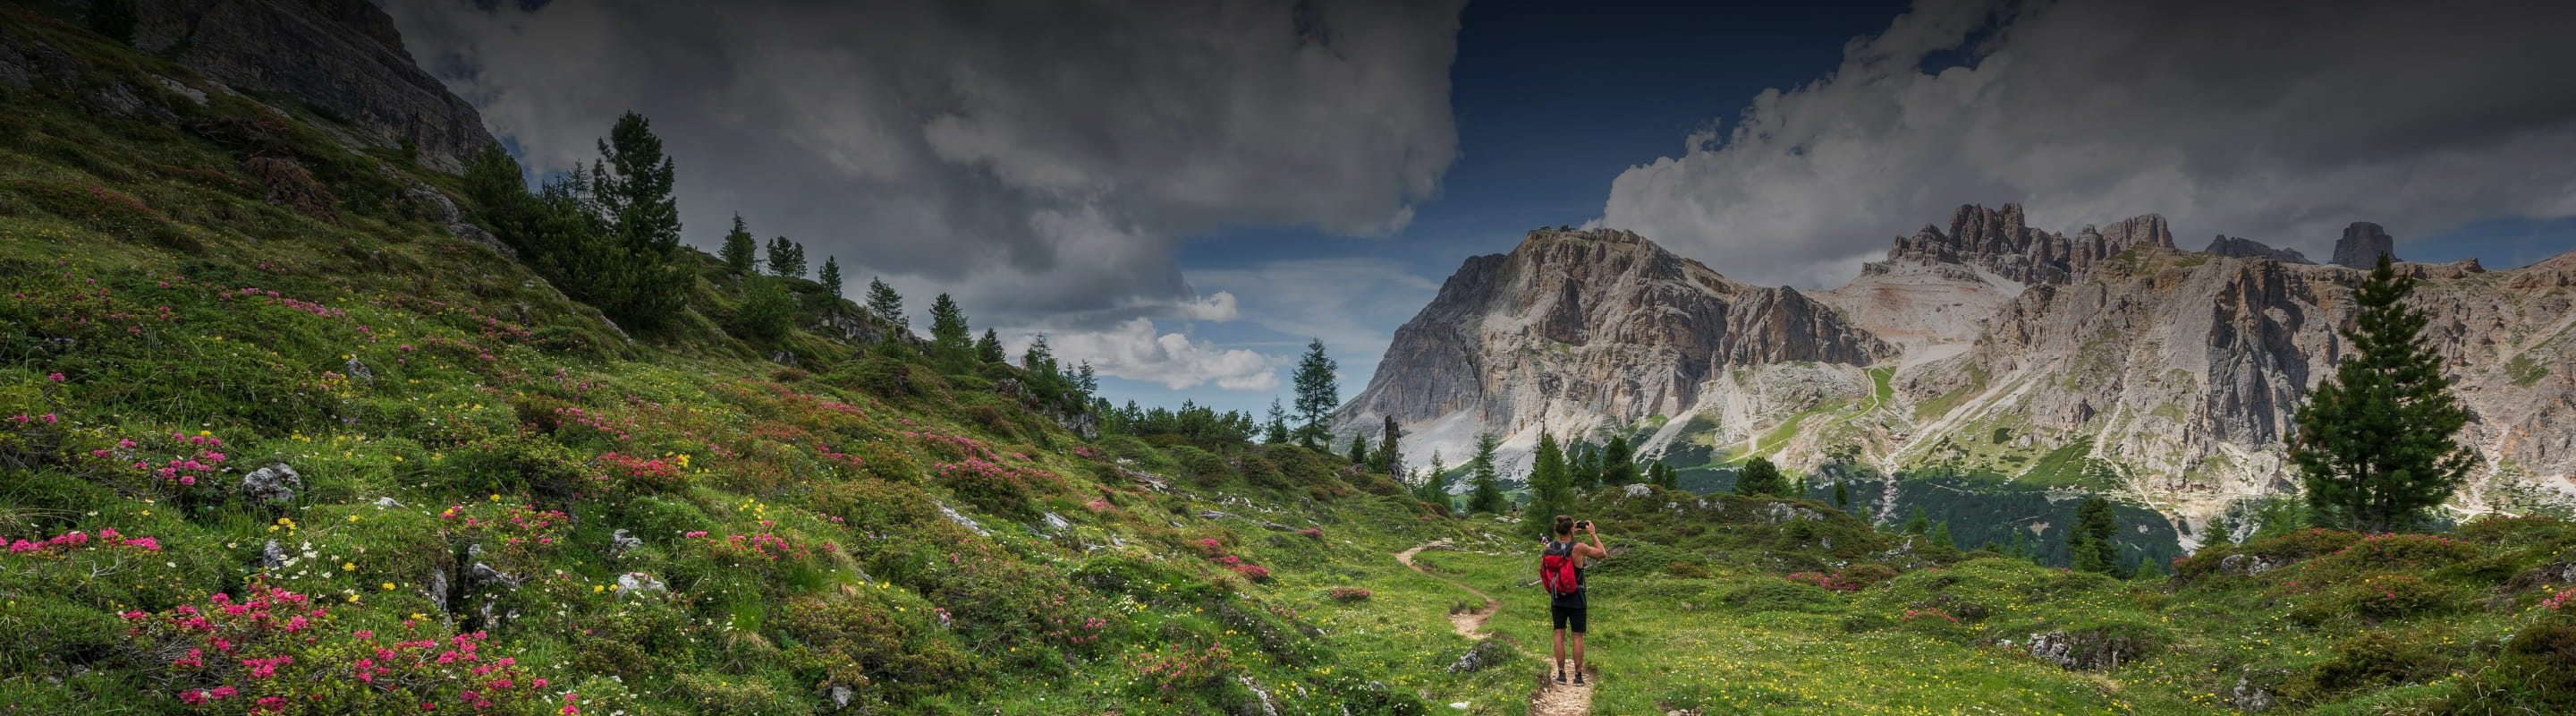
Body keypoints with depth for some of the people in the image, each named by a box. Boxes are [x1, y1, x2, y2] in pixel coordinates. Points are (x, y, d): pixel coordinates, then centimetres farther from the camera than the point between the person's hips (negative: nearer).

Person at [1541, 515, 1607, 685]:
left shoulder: (1548, 548, -7)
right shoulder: (1578, 548, -18)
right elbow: (1602, 553, -2)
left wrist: (1572, 535, 20)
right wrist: (1593, 533, 6)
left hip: (1557, 598, 3)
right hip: (1576, 599, -3)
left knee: (1559, 634, 10)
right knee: (1577, 636, 6)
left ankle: (1561, 674, 10)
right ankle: (1578, 676, 10)